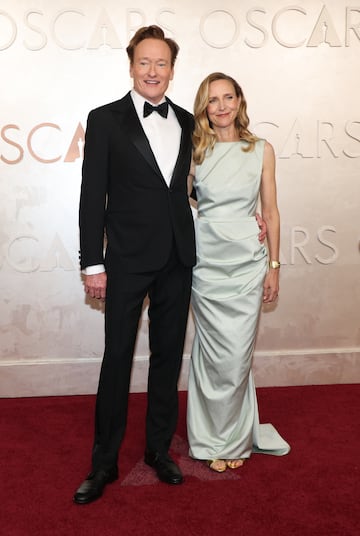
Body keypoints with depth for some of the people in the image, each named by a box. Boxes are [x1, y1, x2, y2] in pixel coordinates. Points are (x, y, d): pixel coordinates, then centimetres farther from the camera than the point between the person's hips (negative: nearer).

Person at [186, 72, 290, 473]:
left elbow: (270, 211, 6)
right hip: (207, 262, 0)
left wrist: (274, 266, 4)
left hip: (248, 262, 1)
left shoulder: (262, 150, 5)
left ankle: (232, 437, 25)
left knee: (238, 356, 4)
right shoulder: (195, 152, 3)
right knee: (219, 355, 3)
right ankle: (217, 438, 23)